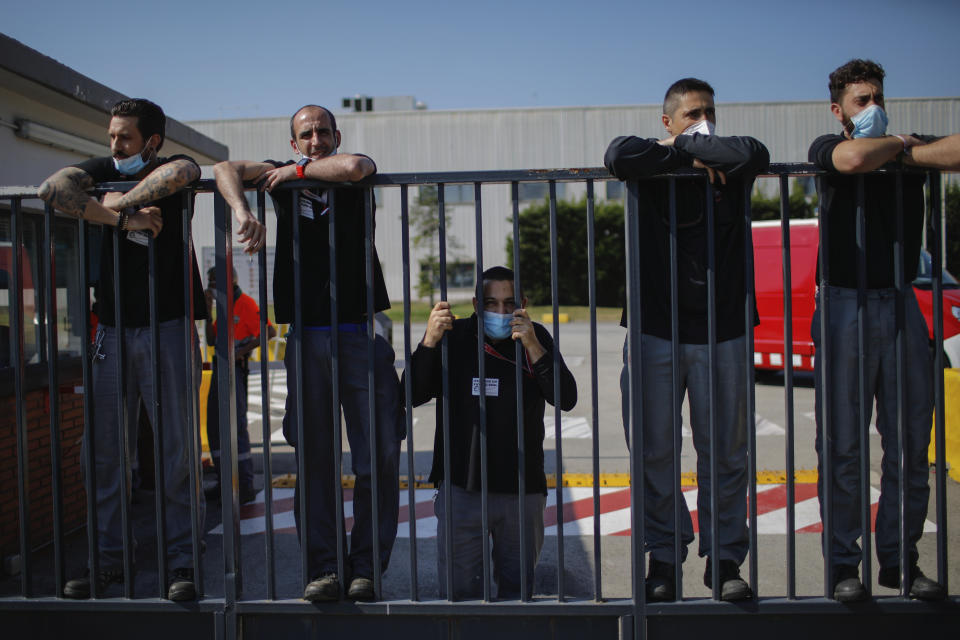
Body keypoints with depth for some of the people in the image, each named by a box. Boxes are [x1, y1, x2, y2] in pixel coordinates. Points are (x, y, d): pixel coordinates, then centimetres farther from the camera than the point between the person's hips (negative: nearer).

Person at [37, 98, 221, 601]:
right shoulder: (101, 172, 9)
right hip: (113, 330, 3)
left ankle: (181, 562, 8)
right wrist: (124, 219, -16)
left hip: (167, 328, -3)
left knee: (178, 451, 0)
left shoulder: (172, 168, 2)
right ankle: (108, 559, 18)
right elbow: (52, 189, -9)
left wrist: (124, 201, -12)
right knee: (105, 452, 6)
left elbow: (181, 172, -23)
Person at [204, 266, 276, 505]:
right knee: (214, 426, 12)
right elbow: (211, 340, 16)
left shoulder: (245, 303, -9)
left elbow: (269, 330, -20)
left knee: (236, 425, -9)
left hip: (235, 369, -10)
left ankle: (245, 486, -5)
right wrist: (208, 311, 7)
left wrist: (241, 350, -20)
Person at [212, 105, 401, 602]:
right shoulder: (283, 176, 13)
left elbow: (354, 167, -17)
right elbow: (226, 169, 1)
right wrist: (242, 212, -17)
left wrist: (298, 171, -3)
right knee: (314, 457, 4)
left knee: (379, 457, -1)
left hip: (363, 333, -1)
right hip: (307, 334, 2)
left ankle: (365, 568, 11)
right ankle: (322, 568, 13)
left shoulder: (352, 175, 7)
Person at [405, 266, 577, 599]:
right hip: (461, 487, -1)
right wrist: (429, 341, -22)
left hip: (523, 489, 1)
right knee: (458, 593, 2)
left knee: (519, 590, 13)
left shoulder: (537, 337, 0)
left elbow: (567, 399, -11)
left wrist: (533, 347, -24)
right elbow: (414, 395, -8)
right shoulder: (454, 336, -1)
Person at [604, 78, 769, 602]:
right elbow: (619, 156, -17)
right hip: (654, 333, -1)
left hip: (722, 334, 1)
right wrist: (684, 154, -7)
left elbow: (754, 154, -14)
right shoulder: (651, 172, 5)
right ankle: (664, 556, 18)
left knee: (724, 453, 6)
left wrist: (690, 144, -3)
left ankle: (724, 559, 20)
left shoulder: (729, 172, 8)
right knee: (653, 452, 3)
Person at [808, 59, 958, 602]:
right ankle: (844, 566, 10)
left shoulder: (911, 147, 13)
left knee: (910, 445, 5)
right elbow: (853, 160, -19)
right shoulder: (827, 147, 5)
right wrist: (898, 144, -3)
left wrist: (904, 151, -7)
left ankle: (901, 561, 18)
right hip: (845, 305, -3)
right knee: (842, 446, -1)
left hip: (901, 303, 4)